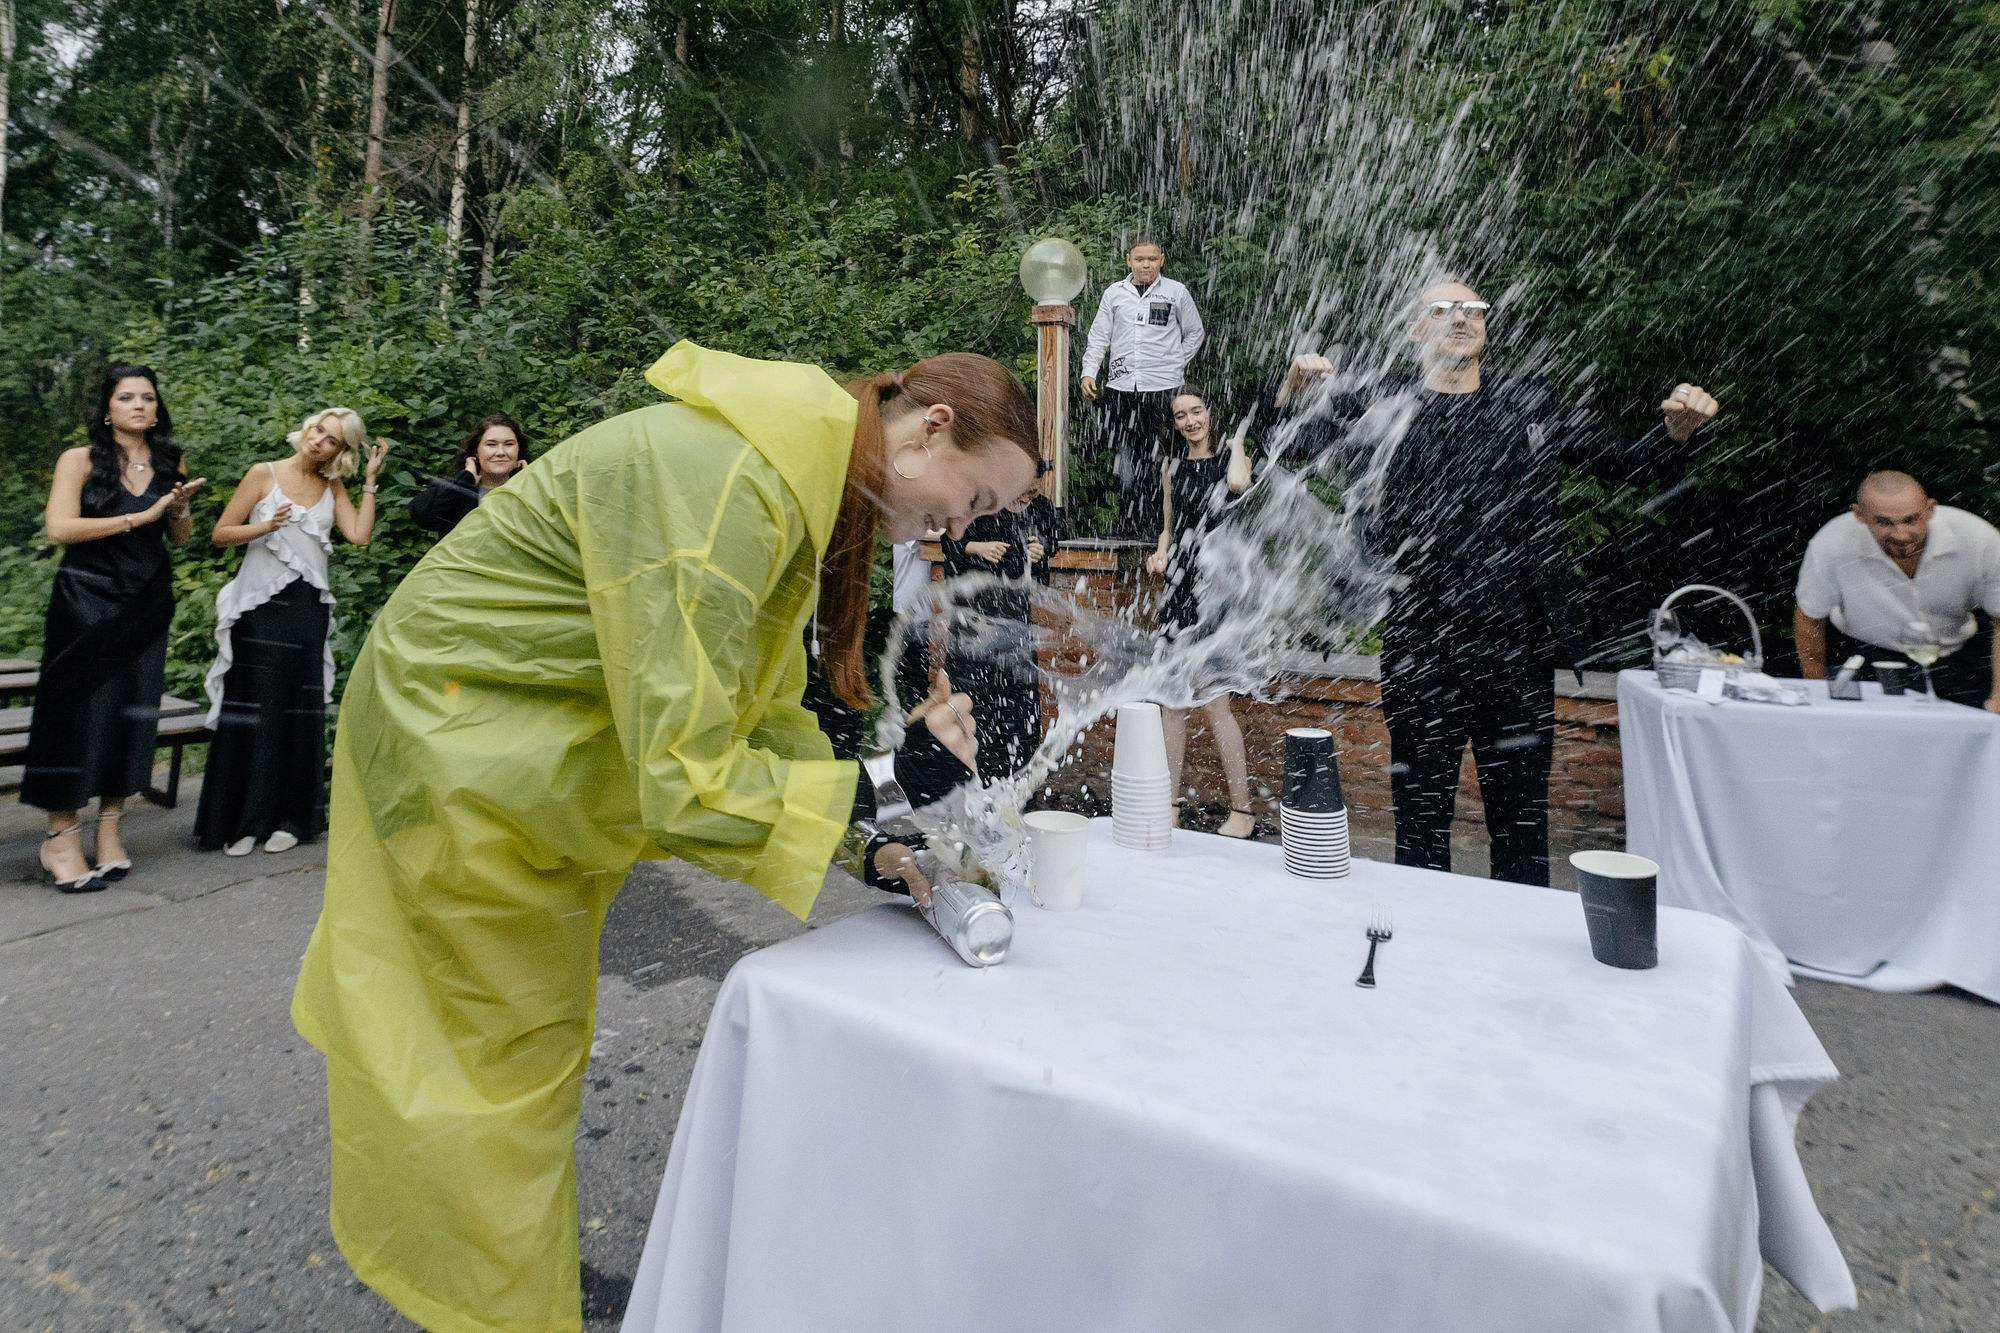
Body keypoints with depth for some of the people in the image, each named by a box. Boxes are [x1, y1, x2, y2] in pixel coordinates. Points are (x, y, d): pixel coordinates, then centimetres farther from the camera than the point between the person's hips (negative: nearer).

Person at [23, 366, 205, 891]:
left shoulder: (170, 462, 10)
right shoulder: (79, 460, -1)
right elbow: (59, 529, -12)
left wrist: (180, 507, -5)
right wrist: (140, 516, -16)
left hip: (146, 606, 3)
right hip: (85, 603, -3)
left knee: (132, 709, 3)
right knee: (80, 710, -4)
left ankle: (110, 824, 12)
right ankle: (61, 834, 3)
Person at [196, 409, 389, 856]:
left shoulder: (333, 489, 11)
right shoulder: (264, 474, 2)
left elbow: (360, 535, -6)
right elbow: (221, 534, 2)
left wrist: (371, 479, -3)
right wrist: (265, 526, -16)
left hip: (307, 610, 3)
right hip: (259, 605, -3)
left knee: (298, 713, 3)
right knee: (251, 711, -2)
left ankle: (287, 819, 11)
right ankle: (240, 821, 5)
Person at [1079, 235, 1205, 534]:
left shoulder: (1176, 292, 6)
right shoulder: (1114, 293, 11)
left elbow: (1194, 333, 16)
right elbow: (1099, 337, 11)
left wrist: (1176, 365, 8)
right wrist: (1089, 372, -1)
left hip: (1163, 387, -2)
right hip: (1121, 386, 2)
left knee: (1157, 459, -4)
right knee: (1123, 455, 1)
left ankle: (1152, 527, 1)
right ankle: (1129, 524, 9)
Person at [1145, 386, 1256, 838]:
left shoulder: (1230, 457, 0)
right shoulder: (1172, 468, 16)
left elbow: (1239, 483, -24)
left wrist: (1236, 443, -6)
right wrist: (1160, 554, 3)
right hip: (1179, 586, 6)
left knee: (1213, 701, -10)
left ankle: (1242, 810, 1)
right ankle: (1170, 806, 14)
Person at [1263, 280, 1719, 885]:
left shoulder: (1530, 401, 12)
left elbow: (1623, 462, 18)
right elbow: (1287, 436, 1)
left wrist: (1678, 429, -2)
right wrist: (1293, 388, -20)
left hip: (1518, 648, 2)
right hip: (1422, 650, -2)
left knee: (1522, 822, 12)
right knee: (1422, 819, 9)